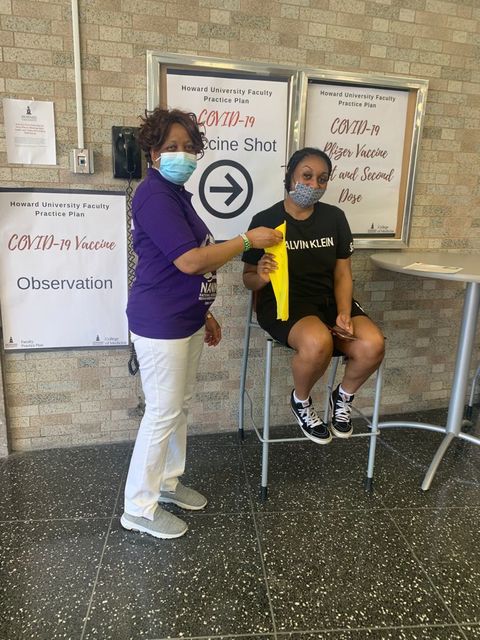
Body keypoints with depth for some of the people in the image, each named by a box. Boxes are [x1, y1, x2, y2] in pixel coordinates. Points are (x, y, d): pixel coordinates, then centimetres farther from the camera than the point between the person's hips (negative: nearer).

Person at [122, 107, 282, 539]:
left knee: (180, 405, 18)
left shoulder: (175, 193, 14)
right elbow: (190, 261, -25)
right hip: (160, 324, -10)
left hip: (184, 320, 10)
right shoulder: (155, 196, -17)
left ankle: (167, 482, 36)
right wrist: (247, 240, -16)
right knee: (163, 413, 0)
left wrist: (203, 312, 19)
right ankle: (139, 508, 18)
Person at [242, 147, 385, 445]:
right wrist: (261, 276, -25)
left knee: (373, 345, -24)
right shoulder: (265, 220, -4)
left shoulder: (335, 217, 6)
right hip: (284, 303, -4)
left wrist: (344, 313, -12)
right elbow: (248, 279, 0)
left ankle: (343, 397, 11)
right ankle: (301, 400, 0)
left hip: (330, 300, 4)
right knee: (318, 343, -36)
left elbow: (342, 273, 5)